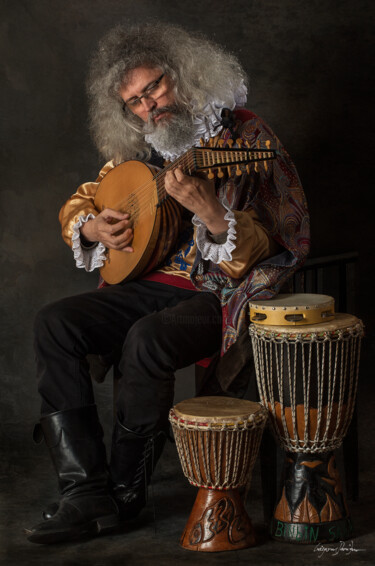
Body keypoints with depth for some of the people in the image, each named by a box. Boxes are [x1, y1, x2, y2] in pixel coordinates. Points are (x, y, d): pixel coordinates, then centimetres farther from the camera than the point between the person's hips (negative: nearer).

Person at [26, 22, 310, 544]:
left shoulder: (246, 139, -6)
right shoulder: (137, 150, 12)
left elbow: (258, 252, -13)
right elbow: (76, 207, 23)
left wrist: (208, 210, -32)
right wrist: (93, 227, -1)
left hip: (217, 294, -6)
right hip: (146, 285, 6)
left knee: (146, 341, -35)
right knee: (56, 324, -18)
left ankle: (125, 491, -15)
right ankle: (87, 494, -22)